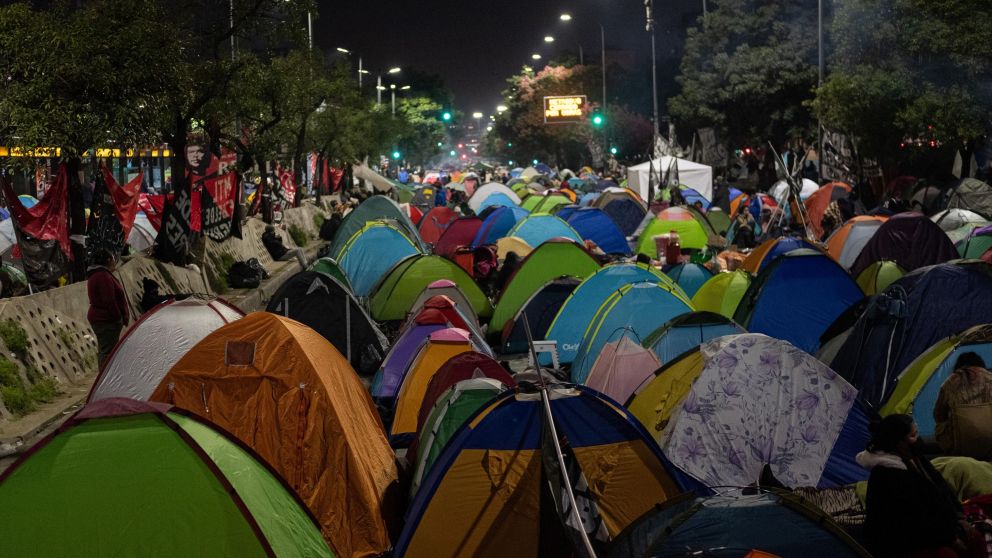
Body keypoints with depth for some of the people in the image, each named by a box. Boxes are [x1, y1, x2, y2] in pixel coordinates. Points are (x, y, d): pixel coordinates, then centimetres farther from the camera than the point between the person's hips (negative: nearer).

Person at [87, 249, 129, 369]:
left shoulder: (95, 275, 16)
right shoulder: (104, 276, -19)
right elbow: (109, 301, -22)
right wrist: (120, 318, -15)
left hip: (98, 318, 11)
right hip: (106, 320, -11)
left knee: (103, 350, 17)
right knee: (108, 351, -11)